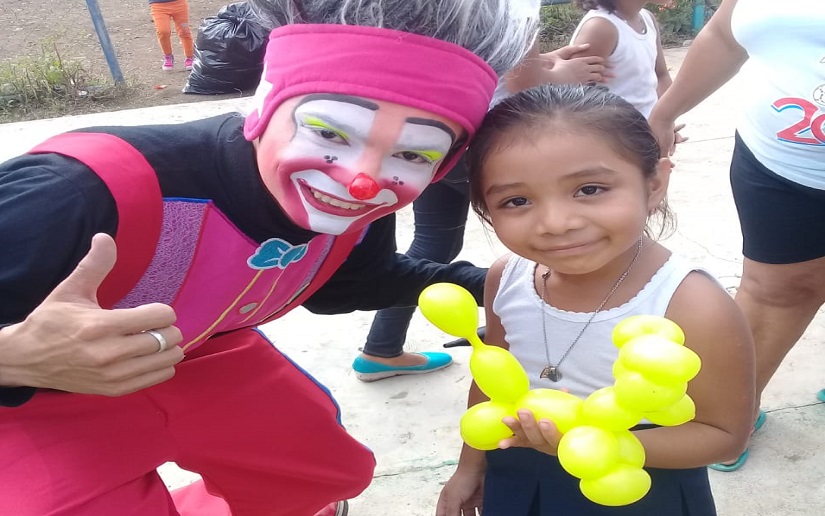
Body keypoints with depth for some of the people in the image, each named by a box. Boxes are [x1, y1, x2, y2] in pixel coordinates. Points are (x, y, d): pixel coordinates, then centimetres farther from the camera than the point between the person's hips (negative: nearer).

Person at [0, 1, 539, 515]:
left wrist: (485, 283, -5)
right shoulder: (87, 193, -44)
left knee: (332, 467, 20)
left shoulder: (361, 212, -20)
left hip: (198, 360, 6)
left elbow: (354, 279, 3)